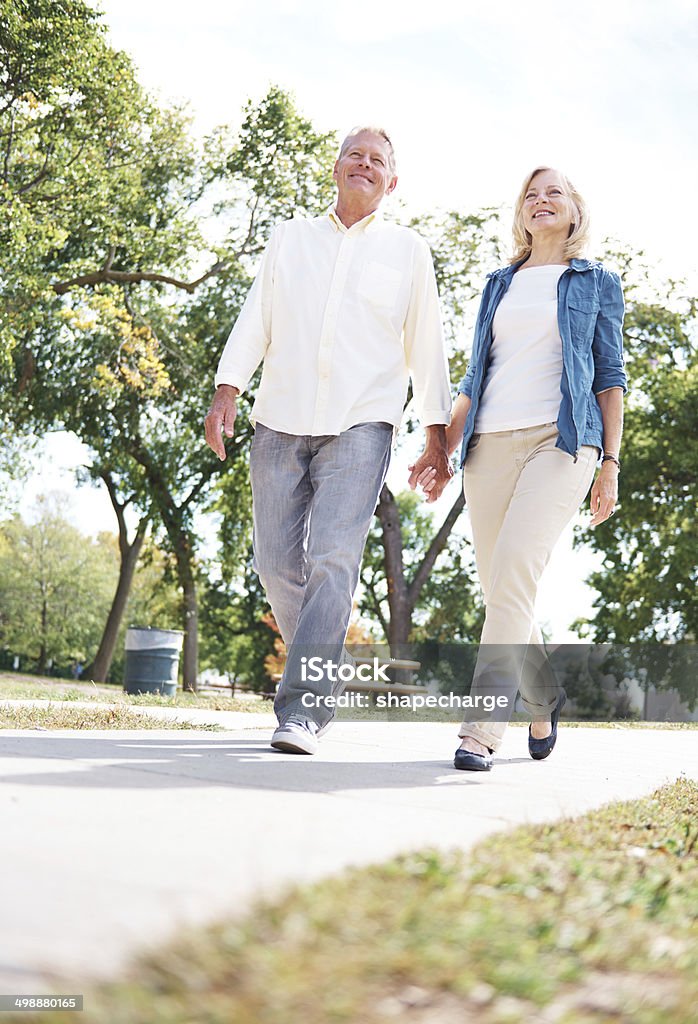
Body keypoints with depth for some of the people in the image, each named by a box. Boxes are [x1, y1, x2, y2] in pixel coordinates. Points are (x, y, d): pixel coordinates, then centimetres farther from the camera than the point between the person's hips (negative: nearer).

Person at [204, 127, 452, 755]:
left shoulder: (408, 251, 13)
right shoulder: (290, 237, 17)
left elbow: (426, 347, 12)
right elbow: (255, 319, 11)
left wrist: (437, 434, 7)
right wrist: (228, 390, -2)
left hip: (360, 426, -2)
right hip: (280, 421, 3)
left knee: (333, 560, -16)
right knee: (277, 561, 0)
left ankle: (304, 707, -15)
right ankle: (322, 667, 23)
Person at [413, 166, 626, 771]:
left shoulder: (596, 283, 14)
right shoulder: (499, 285, 23)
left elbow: (609, 376, 9)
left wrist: (611, 462, -1)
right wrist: (442, 448, 13)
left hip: (561, 441, -4)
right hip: (490, 444, 4)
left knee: (512, 570, -23)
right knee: (503, 589, 1)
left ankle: (482, 727, -22)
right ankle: (544, 699, 24)